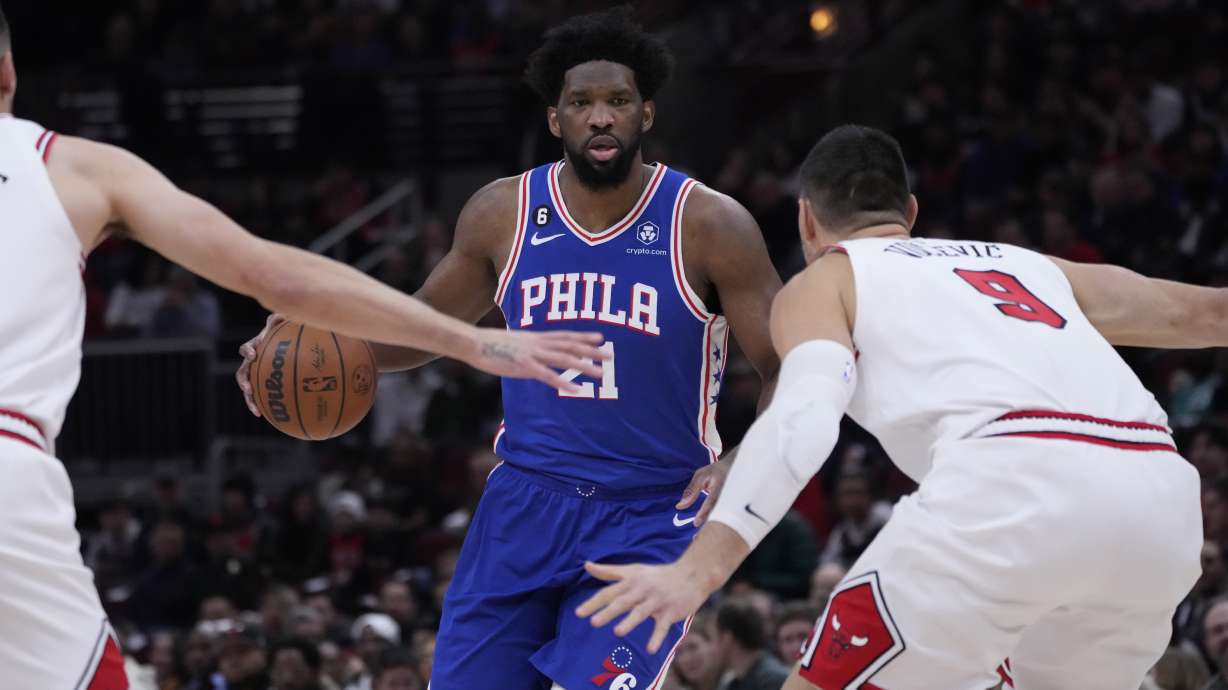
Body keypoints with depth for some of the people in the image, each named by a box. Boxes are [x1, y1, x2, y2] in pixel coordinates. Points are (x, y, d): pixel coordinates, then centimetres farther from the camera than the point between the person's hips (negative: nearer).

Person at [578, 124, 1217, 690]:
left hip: (1016, 483, -6)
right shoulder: (1026, 264, 35)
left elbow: (804, 419, -1)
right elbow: (1197, 311, 43)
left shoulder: (822, 282, 20)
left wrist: (699, 569, -12)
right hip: (1160, 495, 6)